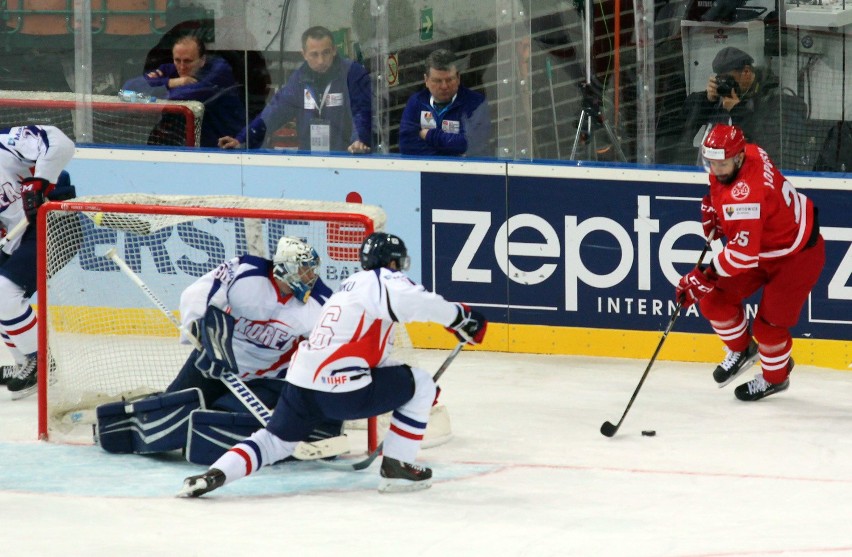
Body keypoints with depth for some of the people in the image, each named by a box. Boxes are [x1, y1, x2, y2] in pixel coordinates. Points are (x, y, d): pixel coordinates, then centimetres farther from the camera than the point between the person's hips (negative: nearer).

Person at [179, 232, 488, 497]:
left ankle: (215, 474, -1)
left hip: (301, 381, 8)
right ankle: (396, 468, 8)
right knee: (420, 384, 7)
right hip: (341, 389, -8)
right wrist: (460, 318, -13)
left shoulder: (350, 285, 28)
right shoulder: (382, 280, -1)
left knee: (274, 441, 21)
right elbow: (416, 302, -23)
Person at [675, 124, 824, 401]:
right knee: (714, 300, 3)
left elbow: (743, 253, -42)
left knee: (769, 323, -3)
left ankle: (775, 377, 27)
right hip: (762, 246, 9)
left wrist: (704, 277, -39)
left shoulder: (748, 194, -40)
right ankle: (742, 350, 29)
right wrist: (712, 206, 2)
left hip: (797, 254, -9)